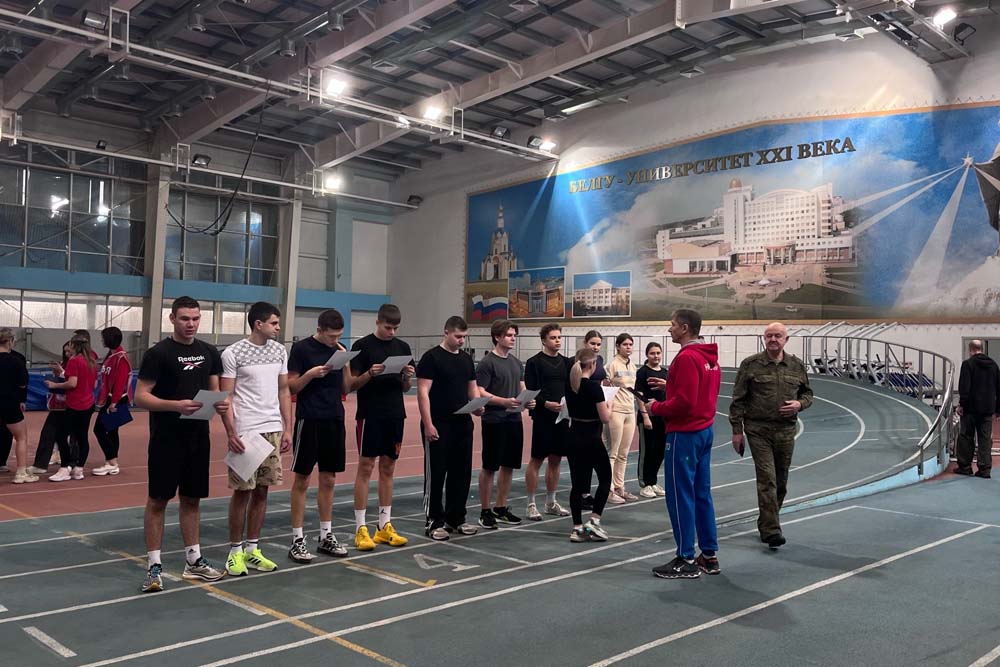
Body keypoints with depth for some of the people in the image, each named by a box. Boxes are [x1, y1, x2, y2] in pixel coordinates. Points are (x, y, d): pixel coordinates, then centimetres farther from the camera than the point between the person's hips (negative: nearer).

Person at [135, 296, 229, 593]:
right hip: (167, 438, -5)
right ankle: (154, 565, 10)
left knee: (192, 499, 13)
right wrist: (175, 405, -27)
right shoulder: (158, 353, -9)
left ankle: (193, 560, 23)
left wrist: (220, 403, -9)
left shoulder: (209, 352, 8)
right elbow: (141, 397, -12)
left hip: (199, 437, 5)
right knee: (158, 499, 1)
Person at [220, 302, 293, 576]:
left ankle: (252, 549, 20)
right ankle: (235, 551, 15)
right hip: (245, 432, -5)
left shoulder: (280, 352, 8)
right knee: (242, 491, 1)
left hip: (272, 430, 5)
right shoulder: (233, 354, -8)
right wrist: (231, 433, -14)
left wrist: (287, 429, 9)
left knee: (262, 491, 9)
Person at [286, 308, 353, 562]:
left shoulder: (339, 350, 9)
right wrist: (311, 374, -21)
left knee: (328, 480, 10)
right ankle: (297, 540, 8)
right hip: (309, 420, -5)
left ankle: (326, 536, 19)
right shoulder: (302, 349, -6)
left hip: (334, 420, 5)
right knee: (302, 480, 1)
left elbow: (345, 389, 10)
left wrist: (346, 364, -3)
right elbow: (291, 387, -5)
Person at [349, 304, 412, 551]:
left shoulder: (402, 347, 9)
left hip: (395, 415, 5)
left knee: (388, 469, 9)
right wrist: (369, 374, -23)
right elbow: (352, 384, -5)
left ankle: (385, 526, 16)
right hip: (370, 416, -5)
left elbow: (405, 387, 13)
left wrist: (408, 377, -8)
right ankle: (361, 527, 4)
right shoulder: (363, 345, -4)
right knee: (365, 468, -2)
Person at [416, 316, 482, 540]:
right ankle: (434, 522, 8)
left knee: (462, 473, 11)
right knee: (436, 474, 0)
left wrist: (477, 405, -6)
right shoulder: (432, 357, -10)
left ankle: (456, 519, 23)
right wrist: (428, 424, -20)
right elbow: (423, 393, -14)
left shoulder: (466, 359, 12)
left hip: (463, 425, 7)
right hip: (438, 427, -7)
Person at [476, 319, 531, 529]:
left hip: (514, 419, 7)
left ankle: (501, 508, 24)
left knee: (509, 466, 12)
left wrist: (528, 400, -3)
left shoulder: (516, 362, 13)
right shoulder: (487, 362, -9)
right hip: (494, 421, -7)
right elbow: (480, 393, -15)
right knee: (489, 467, 1)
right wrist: (503, 401, -27)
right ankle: (485, 511, 10)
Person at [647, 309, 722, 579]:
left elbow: (683, 403, -22)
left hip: (684, 434, -9)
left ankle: (687, 560, 4)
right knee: (702, 494, 14)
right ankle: (710, 555, 21)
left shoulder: (687, 357, -17)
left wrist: (656, 407, -8)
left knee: (680, 496, -2)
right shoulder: (710, 357, 12)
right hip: (705, 430, 10)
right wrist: (669, 385, 12)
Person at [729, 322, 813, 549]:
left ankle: (766, 524, 28)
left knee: (781, 481, 11)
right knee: (767, 479, -11)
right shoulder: (750, 365, -2)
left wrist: (799, 404, -5)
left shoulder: (797, 366, 8)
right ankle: (771, 531, -11)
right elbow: (738, 400, -1)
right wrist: (737, 430, -4)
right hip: (758, 429, -4)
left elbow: (808, 393, 19)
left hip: (786, 430, 4)